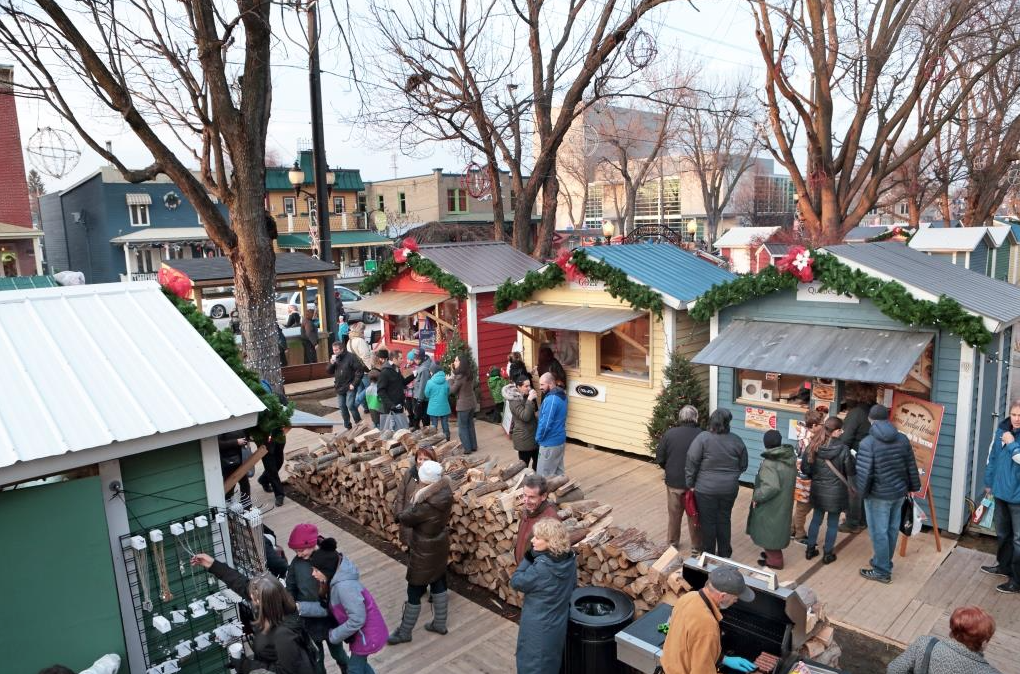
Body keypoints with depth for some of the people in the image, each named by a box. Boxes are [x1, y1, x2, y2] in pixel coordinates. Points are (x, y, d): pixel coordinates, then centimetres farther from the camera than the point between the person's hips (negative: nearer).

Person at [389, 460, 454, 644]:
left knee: (414, 592, 11)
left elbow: (402, 519, -20)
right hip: (440, 548, 8)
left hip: (425, 553, -8)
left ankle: (404, 632, 30)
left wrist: (414, 501, -13)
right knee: (439, 585, 24)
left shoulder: (426, 506, -34)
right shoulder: (445, 494, -12)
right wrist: (419, 499, -12)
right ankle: (439, 624, 41)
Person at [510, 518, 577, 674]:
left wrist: (528, 558, -16)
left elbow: (515, 582, -18)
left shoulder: (541, 568, -34)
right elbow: (572, 585, 5)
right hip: (559, 622, 6)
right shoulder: (570, 559, -12)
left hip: (538, 627, -6)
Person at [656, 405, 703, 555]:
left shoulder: (669, 434, -12)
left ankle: (673, 543, 33)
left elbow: (659, 459, -6)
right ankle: (696, 546, 28)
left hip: (673, 481, 1)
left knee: (674, 514, 18)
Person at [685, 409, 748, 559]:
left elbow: (692, 463, -14)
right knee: (724, 520, 18)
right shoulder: (736, 441, -3)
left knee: (708, 521, 10)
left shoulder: (703, 438, -15)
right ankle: (724, 553, 30)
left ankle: (708, 555, 23)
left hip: (706, 489, -3)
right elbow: (743, 466, 8)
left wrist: (690, 484, -4)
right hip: (729, 489, 3)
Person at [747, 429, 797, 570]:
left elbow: (772, 487, -33)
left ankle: (774, 560, 19)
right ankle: (773, 553, 38)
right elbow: (787, 481, 10)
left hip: (771, 505, -8)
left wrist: (756, 496, -20)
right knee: (776, 529, 23)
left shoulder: (769, 463, -27)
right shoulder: (790, 459, -1)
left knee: (769, 531, 9)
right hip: (784, 503, 8)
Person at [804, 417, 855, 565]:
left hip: (818, 491, 3)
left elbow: (806, 469, 0)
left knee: (816, 519, 19)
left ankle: (810, 549, 28)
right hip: (836, 492, -3)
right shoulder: (843, 449, -19)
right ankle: (827, 554, 22)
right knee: (833, 523, 12)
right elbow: (850, 472, -10)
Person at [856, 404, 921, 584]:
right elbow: (911, 467, 5)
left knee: (879, 532, 5)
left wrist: (862, 492, -4)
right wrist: (913, 487, 19)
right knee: (892, 530, 19)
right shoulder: (903, 439, -1)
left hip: (878, 495, -7)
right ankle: (884, 562, 35)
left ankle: (882, 571, 15)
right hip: (899, 491, 7)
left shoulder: (868, 442, -20)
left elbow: (864, 473, -21)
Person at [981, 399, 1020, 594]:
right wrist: (989, 482, 17)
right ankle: (1004, 566, 39)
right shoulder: (1002, 430, 2)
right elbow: (992, 457, 12)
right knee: (1002, 533, 21)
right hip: (1001, 491, 6)